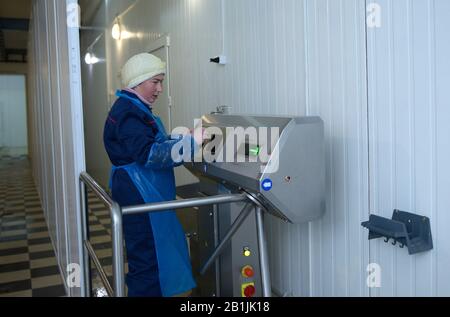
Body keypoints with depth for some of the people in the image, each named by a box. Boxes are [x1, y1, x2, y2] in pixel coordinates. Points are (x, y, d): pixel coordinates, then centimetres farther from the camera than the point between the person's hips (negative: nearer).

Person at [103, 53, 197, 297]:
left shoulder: (135, 109, 17)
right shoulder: (128, 111, -15)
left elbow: (156, 146, 21)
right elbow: (148, 154, -26)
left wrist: (184, 140, 10)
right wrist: (189, 142, -24)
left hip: (146, 197, 10)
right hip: (140, 198, -10)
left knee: (147, 259, 16)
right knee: (148, 261, -4)